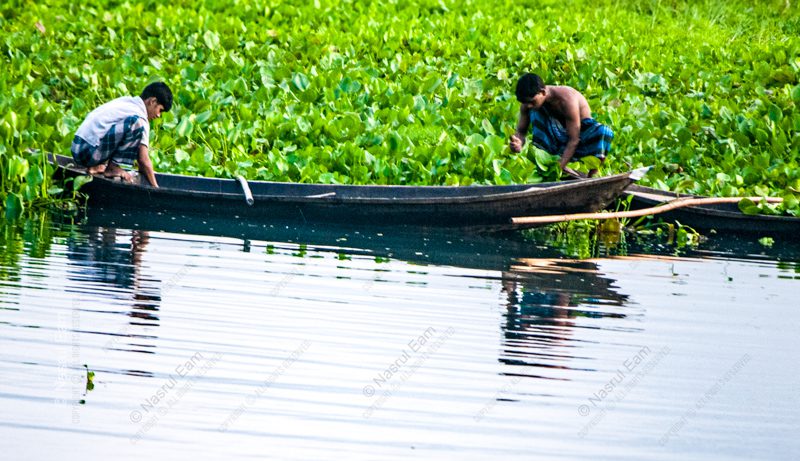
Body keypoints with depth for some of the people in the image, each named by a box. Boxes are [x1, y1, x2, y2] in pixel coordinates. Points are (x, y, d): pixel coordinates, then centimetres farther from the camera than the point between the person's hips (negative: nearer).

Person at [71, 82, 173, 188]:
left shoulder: (126, 101, 18)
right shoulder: (140, 118, -8)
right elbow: (143, 160, -8)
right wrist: (155, 187, 1)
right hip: (89, 151, -10)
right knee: (136, 123, -20)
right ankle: (112, 167, -12)